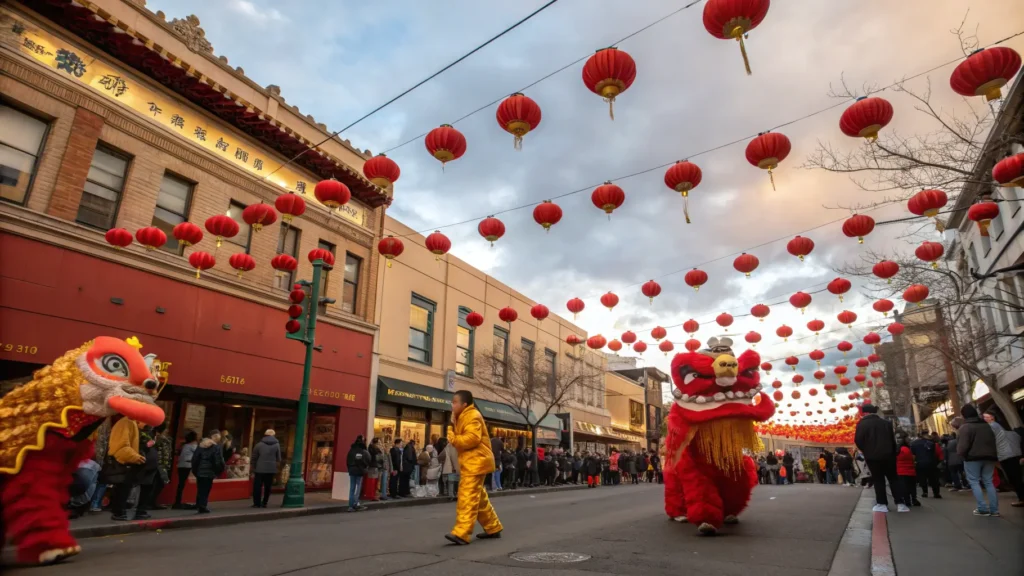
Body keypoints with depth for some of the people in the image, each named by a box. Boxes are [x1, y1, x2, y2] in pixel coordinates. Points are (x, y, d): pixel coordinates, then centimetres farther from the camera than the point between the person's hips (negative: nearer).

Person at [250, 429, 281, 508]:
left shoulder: (259, 444, 2)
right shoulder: (277, 445, 3)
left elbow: (253, 458, 4)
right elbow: (278, 459, 4)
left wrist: (252, 470, 13)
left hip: (260, 469, -1)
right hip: (271, 470, 1)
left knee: (257, 486, 8)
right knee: (268, 487, 11)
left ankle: (257, 503, 8)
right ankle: (264, 503, 14)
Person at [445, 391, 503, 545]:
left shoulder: (472, 416, -14)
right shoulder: (463, 417, 19)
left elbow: (472, 439, -25)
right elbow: (461, 437, 13)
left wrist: (453, 438, -15)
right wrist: (453, 424, -3)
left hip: (476, 462, -11)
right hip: (470, 463, 11)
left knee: (468, 498, -13)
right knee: (479, 498, 15)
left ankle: (461, 534, -14)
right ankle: (493, 528, 24)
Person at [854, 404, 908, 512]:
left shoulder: (862, 424, -7)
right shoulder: (886, 423, 8)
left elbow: (858, 440, -12)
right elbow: (893, 439, 11)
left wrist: (865, 450, 7)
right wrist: (893, 453, 17)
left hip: (872, 456, -3)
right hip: (888, 455, 4)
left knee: (878, 480, 4)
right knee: (894, 478, 11)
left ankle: (882, 504, 2)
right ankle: (900, 503, 6)